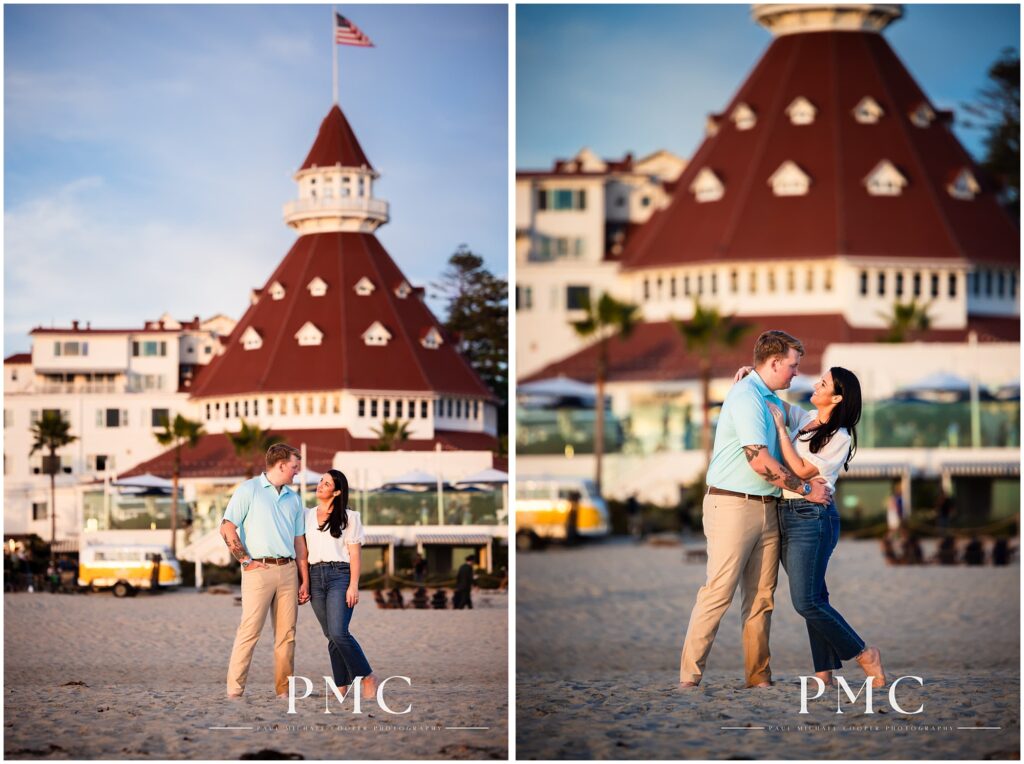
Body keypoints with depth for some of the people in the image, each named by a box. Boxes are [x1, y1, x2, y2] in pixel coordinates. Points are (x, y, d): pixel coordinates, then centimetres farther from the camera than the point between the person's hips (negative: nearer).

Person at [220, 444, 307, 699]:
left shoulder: (294, 499, 19)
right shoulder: (249, 490, 1)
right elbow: (227, 528, -5)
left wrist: (305, 580, 13)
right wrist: (246, 561, -8)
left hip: (288, 570, 6)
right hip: (259, 570, -5)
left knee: (287, 633, 2)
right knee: (249, 630, -10)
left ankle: (284, 689, 6)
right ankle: (235, 688, -8)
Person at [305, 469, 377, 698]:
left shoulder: (348, 517, 4)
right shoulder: (307, 516, 15)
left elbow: (354, 554, 0)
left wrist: (354, 585, -10)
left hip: (339, 575, -4)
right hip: (315, 576, 4)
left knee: (338, 632, -17)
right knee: (331, 636, 2)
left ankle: (367, 676, -4)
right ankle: (341, 686, 3)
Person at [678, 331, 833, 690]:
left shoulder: (773, 401, 18)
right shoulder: (746, 396, -12)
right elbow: (760, 460, -18)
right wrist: (805, 489, -10)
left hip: (767, 508, 9)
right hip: (733, 505, -9)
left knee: (761, 597, 6)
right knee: (718, 592, -11)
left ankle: (758, 675, 8)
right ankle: (689, 676, -10)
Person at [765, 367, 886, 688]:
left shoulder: (840, 438, -10)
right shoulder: (803, 419, 11)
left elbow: (801, 470, -16)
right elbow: (772, 400, 25)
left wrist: (780, 427, -14)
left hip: (812, 517, -8)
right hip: (786, 514, 8)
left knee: (806, 601, -12)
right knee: (813, 598, 6)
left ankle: (864, 653, 2)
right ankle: (824, 672, 6)